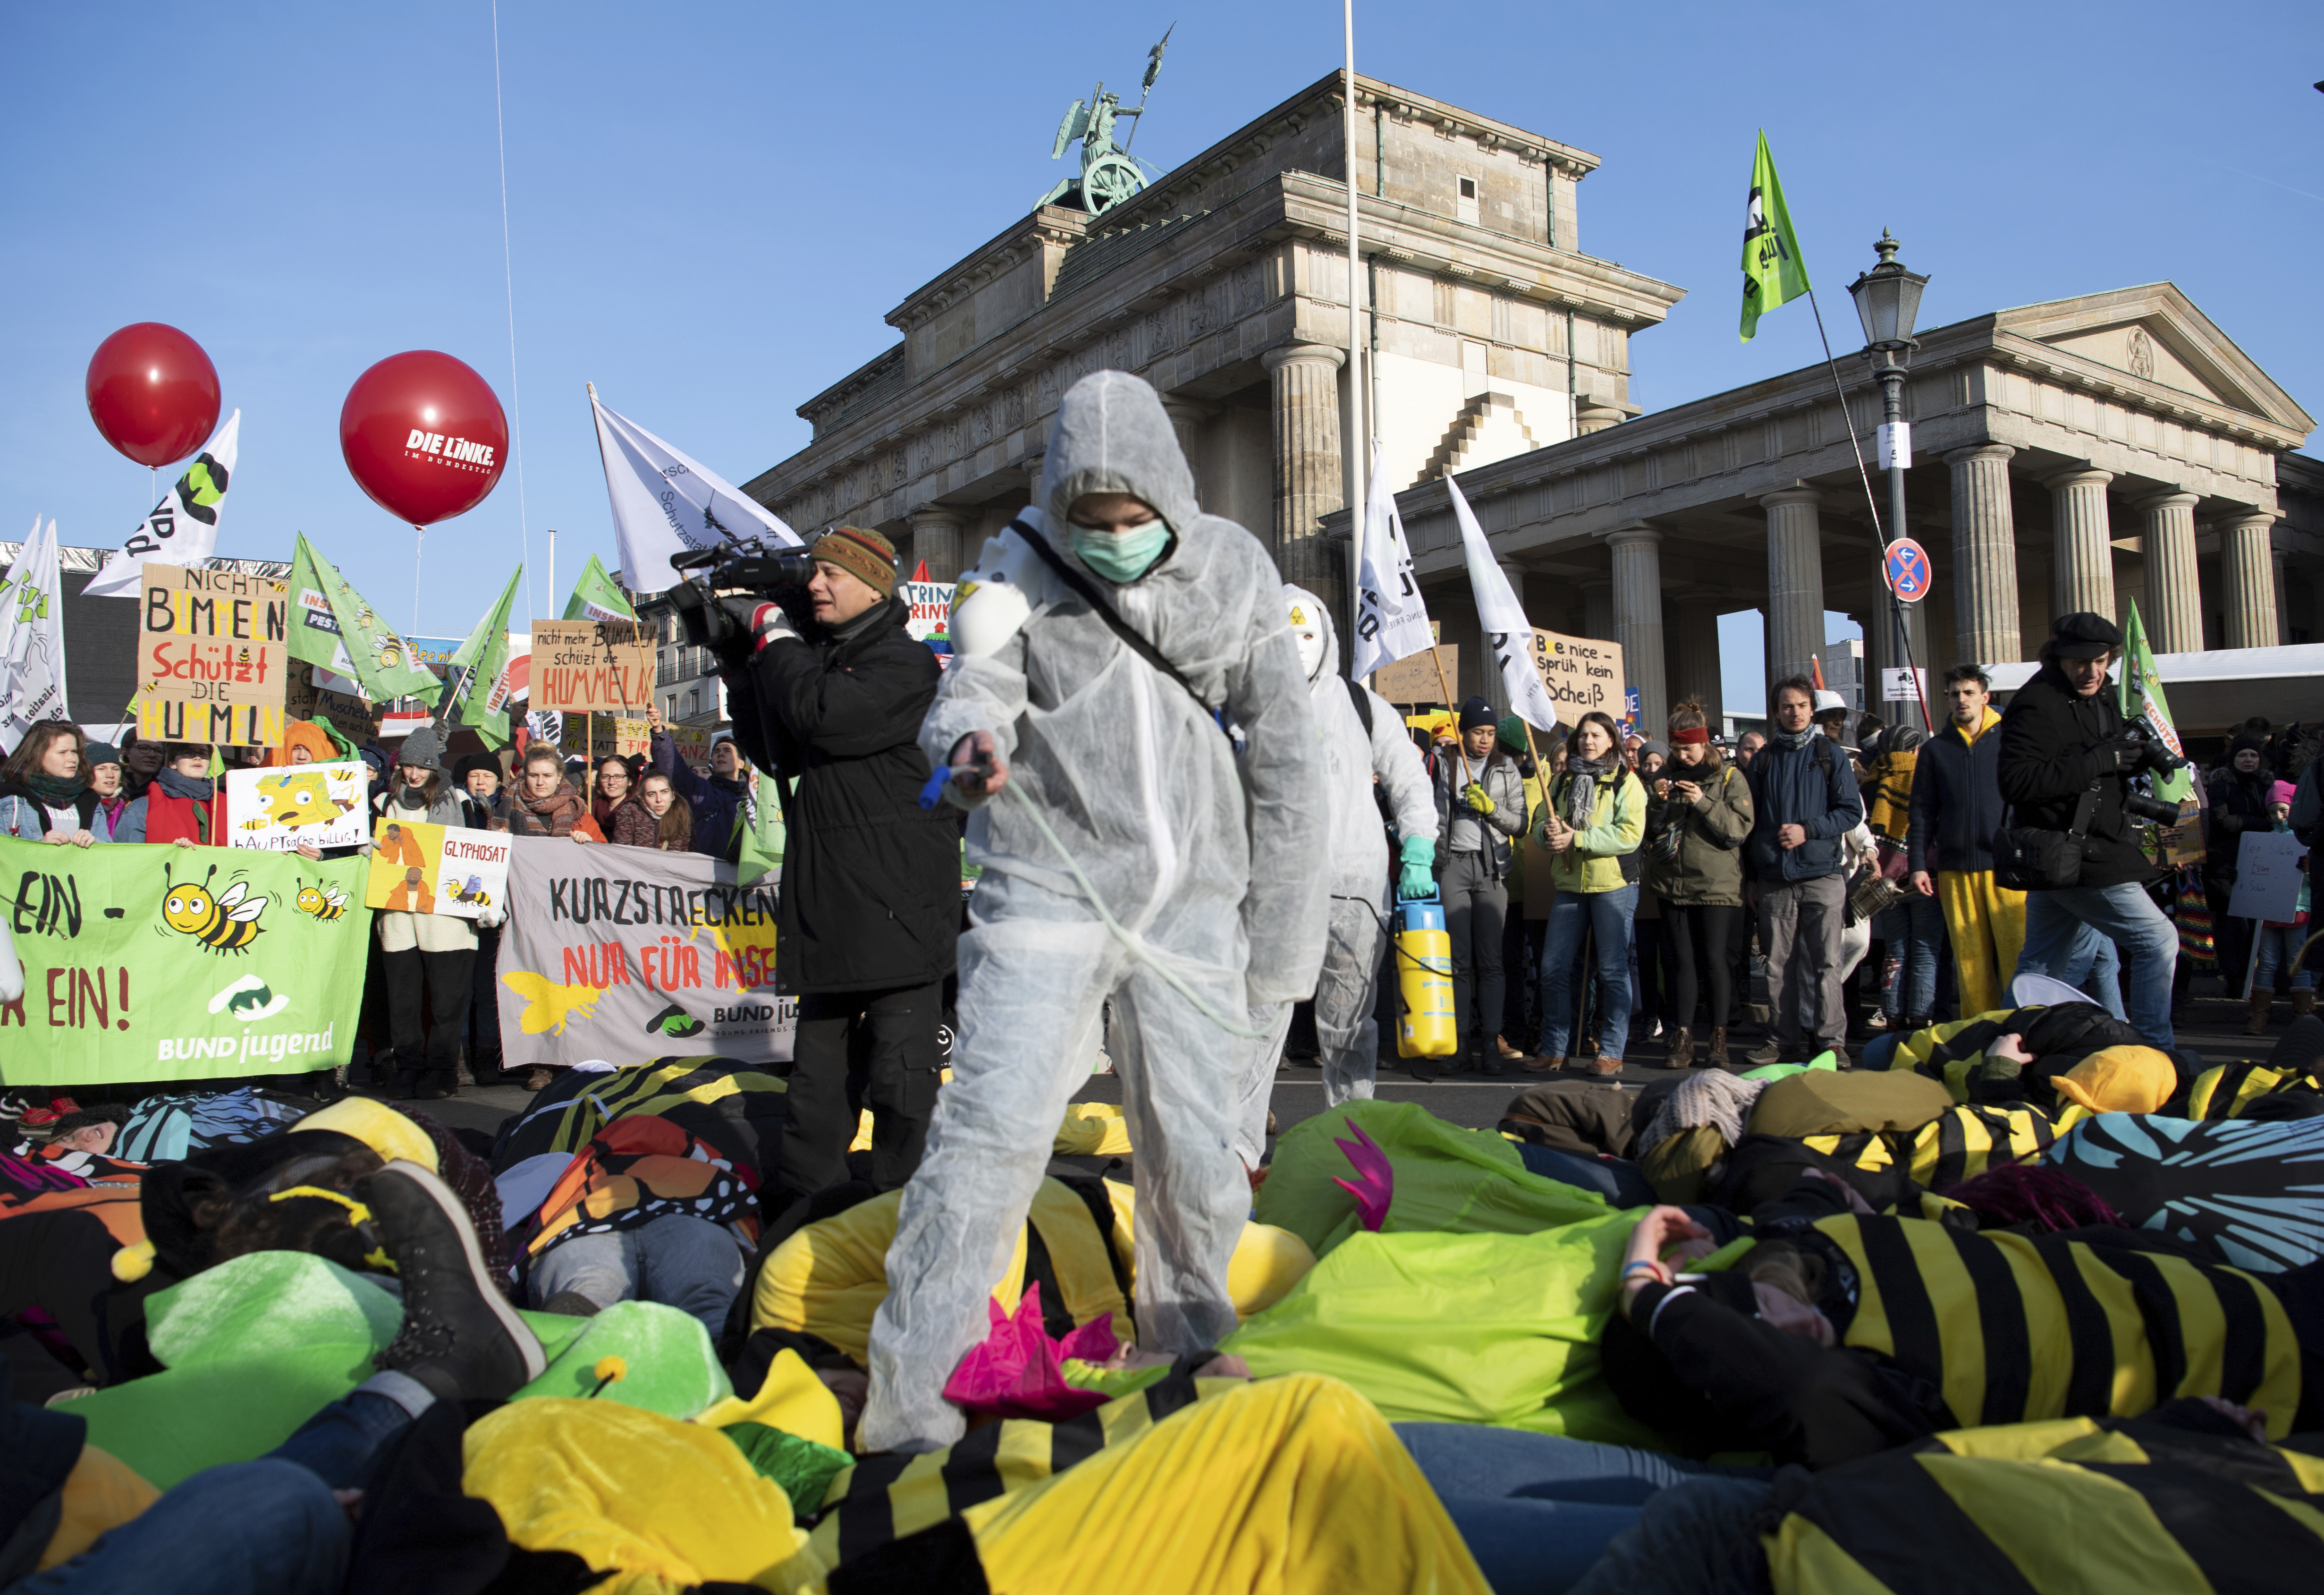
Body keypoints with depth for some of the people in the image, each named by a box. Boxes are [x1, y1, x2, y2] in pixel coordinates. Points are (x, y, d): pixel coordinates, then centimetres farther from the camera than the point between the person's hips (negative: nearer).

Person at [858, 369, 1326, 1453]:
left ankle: (1192, 1358, 27)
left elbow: (1285, 759, 7)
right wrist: (967, 741, -36)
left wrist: (1275, 939, 5)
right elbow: (977, 683, -9)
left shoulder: (1233, 571, 5)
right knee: (993, 1126, -11)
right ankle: (906, 1396, 0)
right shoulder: (1021, 568, 2)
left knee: (1193, 1146, 5)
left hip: (1193, 896, 2)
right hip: (1049, 884, -2)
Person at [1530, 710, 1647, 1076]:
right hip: (1569, 885, 4)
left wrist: (1577, 838, -18)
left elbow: (1630, 834, -12)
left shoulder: (1625, 782, 0)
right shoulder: (1562, 781, 16)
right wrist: (1549, 832, -10)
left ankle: (1611, 1051, 9)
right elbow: (1540, 826, 15)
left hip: (1613, 884, -4)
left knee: (1613, 970, 1)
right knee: (1553, 969, 2)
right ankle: (1553, 1050, 11)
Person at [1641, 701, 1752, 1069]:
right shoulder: (1665, 776, 11)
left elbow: (1740, 828, -9)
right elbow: (1649, 832, 10)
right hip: (1672, 884, 3)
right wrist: (1658, 802, -8)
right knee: (1682, 961, 6)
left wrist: (1703, 803, -19)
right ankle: (1683, 1039, 9)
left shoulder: (1730, 777, 0)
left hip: (1718, 884, -3)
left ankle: (1719, 1039, 6)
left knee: (1715, 960, -3)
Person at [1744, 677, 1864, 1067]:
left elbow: (1852, 811, 1)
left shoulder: (1831, 756, 5)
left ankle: (1831, 1041, 2)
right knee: (1779, 965, 4)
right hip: (1775, 879, 2)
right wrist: (1753, 876, 11)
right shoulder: (1763, 760, 12)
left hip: (1822, 875, -2)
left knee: (1825, 962, -4)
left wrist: (1808, 830, -12)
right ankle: (1785, 1041, 11)